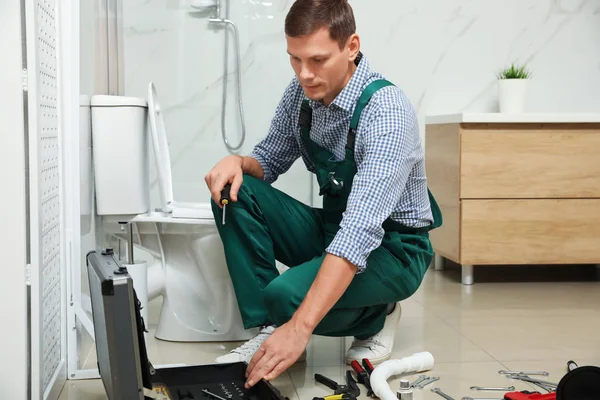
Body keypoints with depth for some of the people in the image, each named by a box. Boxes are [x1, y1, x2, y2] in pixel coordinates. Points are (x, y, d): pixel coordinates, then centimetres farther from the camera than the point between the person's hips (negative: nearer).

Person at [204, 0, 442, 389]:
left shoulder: (386, 110, -29)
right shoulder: (301, 92, -6)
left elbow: (361, 230, -38)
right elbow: (269, 160, 9)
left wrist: (299, 328, -45)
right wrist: (237, 162, -18)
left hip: (393, 246, -7)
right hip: (332, 229, 7)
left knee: (288, 295, -32)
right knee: (235, 190, -14)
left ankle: (377, 316, -1)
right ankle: (270, 327, -9)